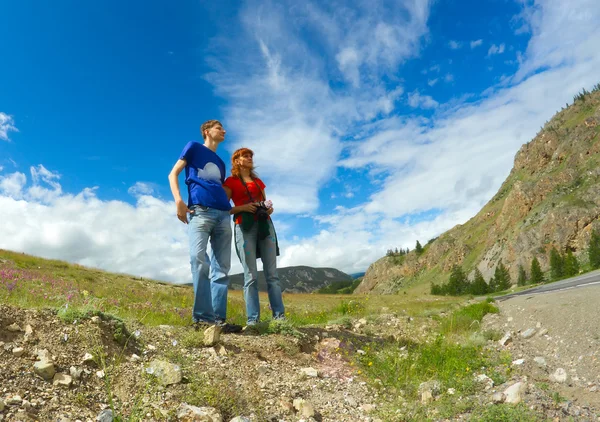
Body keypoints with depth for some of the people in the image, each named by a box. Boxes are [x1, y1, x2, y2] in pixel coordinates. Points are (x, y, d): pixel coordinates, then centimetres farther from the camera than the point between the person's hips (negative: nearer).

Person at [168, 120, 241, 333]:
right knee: (200, 261, -22)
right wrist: (178, 201, -10)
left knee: (221, 268, -4)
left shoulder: (220, 162, 32)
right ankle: (203, 316, -22)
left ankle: (217, 318, -5)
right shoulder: (194, 147, 16)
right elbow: (173, 174, 6)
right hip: (199, 211, -6)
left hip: (223, 215, 6)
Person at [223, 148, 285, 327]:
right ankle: (252, 319, -5)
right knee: (251, 275, -8)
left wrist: (269, 208, 5)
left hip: (264, 225, 4)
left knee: (272, 273, -2)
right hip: (244, 226, -4)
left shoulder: (258, 181, 24)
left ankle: (280, 315, -1)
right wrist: (242, 208, -13)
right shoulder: (230, 182, 9)